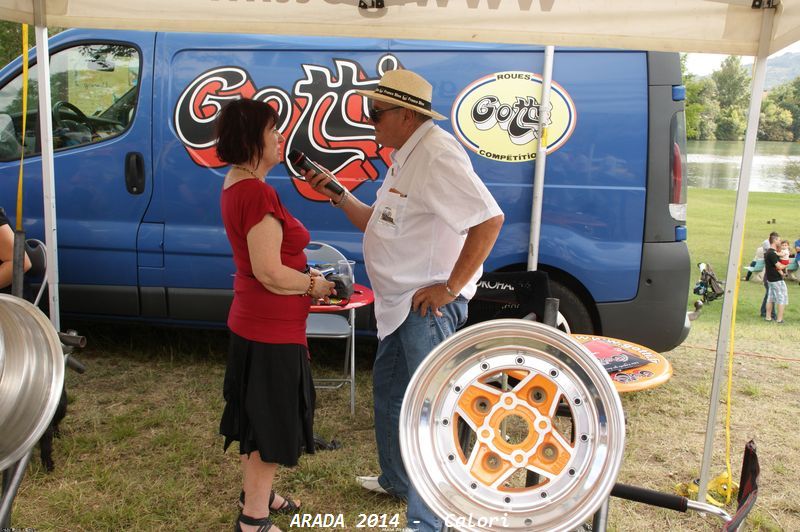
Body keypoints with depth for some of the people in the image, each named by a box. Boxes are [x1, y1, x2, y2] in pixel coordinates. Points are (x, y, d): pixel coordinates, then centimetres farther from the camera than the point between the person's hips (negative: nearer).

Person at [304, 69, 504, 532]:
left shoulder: (437, 155, -19)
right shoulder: (405, 158, 14)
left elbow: (490, 220, -28)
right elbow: (376, 223, 20)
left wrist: (449, 288, -25)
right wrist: (337, 194, 7)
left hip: (429, 304, -11)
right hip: (401, 302, 11)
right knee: (387, 387, 24)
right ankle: (396, 479, 45)